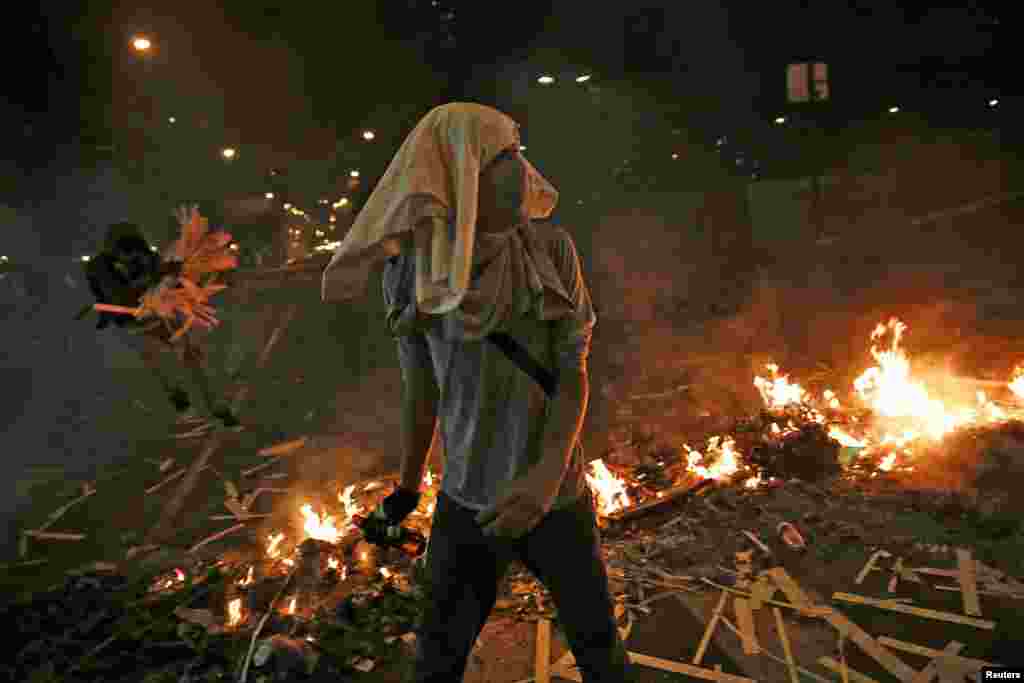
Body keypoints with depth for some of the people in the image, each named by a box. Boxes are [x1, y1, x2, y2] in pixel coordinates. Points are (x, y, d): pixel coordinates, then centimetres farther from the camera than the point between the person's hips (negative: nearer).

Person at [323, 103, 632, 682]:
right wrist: (408, 485, 14)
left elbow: (575, 373, -16)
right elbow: (421, 389, 2)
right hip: (467, 504, 1)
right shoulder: (412, 274, -11)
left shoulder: (553, 251, -13)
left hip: (556, 497, 0)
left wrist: (548, 472, -34)